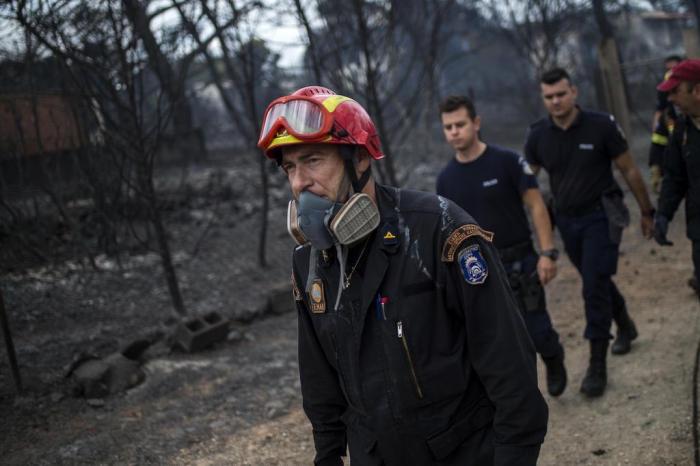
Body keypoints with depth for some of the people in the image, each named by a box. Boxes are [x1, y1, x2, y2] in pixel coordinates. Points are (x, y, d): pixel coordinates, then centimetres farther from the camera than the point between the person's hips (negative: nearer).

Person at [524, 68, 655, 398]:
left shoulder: (601, 126, -12)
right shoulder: (538, 136, -4)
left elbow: (629, 171, -2)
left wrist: (646, 212, 3)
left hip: (600, 218, -4)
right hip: (567, 221, 4)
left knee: (595, 288, -11)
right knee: (598, 282, 19)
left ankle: (597, 366, -3)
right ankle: (625, 327, 46)